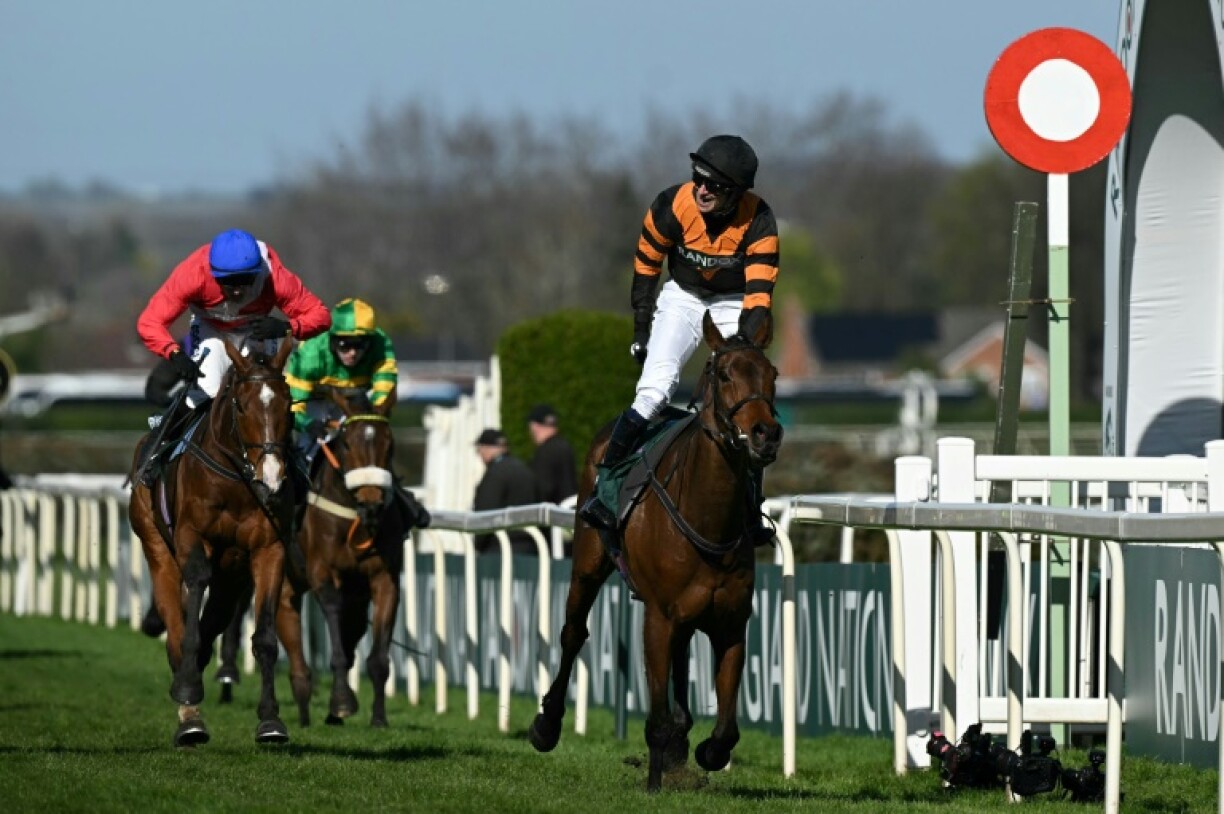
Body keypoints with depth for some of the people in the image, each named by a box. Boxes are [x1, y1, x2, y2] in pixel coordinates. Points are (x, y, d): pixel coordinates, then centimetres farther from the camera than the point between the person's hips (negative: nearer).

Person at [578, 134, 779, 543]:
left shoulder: (758, 223, -26)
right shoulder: (673, 206, -24)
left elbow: (759, 295, -26)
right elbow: (646, 265, -7)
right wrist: (642, 330, -3)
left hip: (735, 305, 0)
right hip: (683, 297, 0)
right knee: (654, 390, -19)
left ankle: (750, 512, 2)